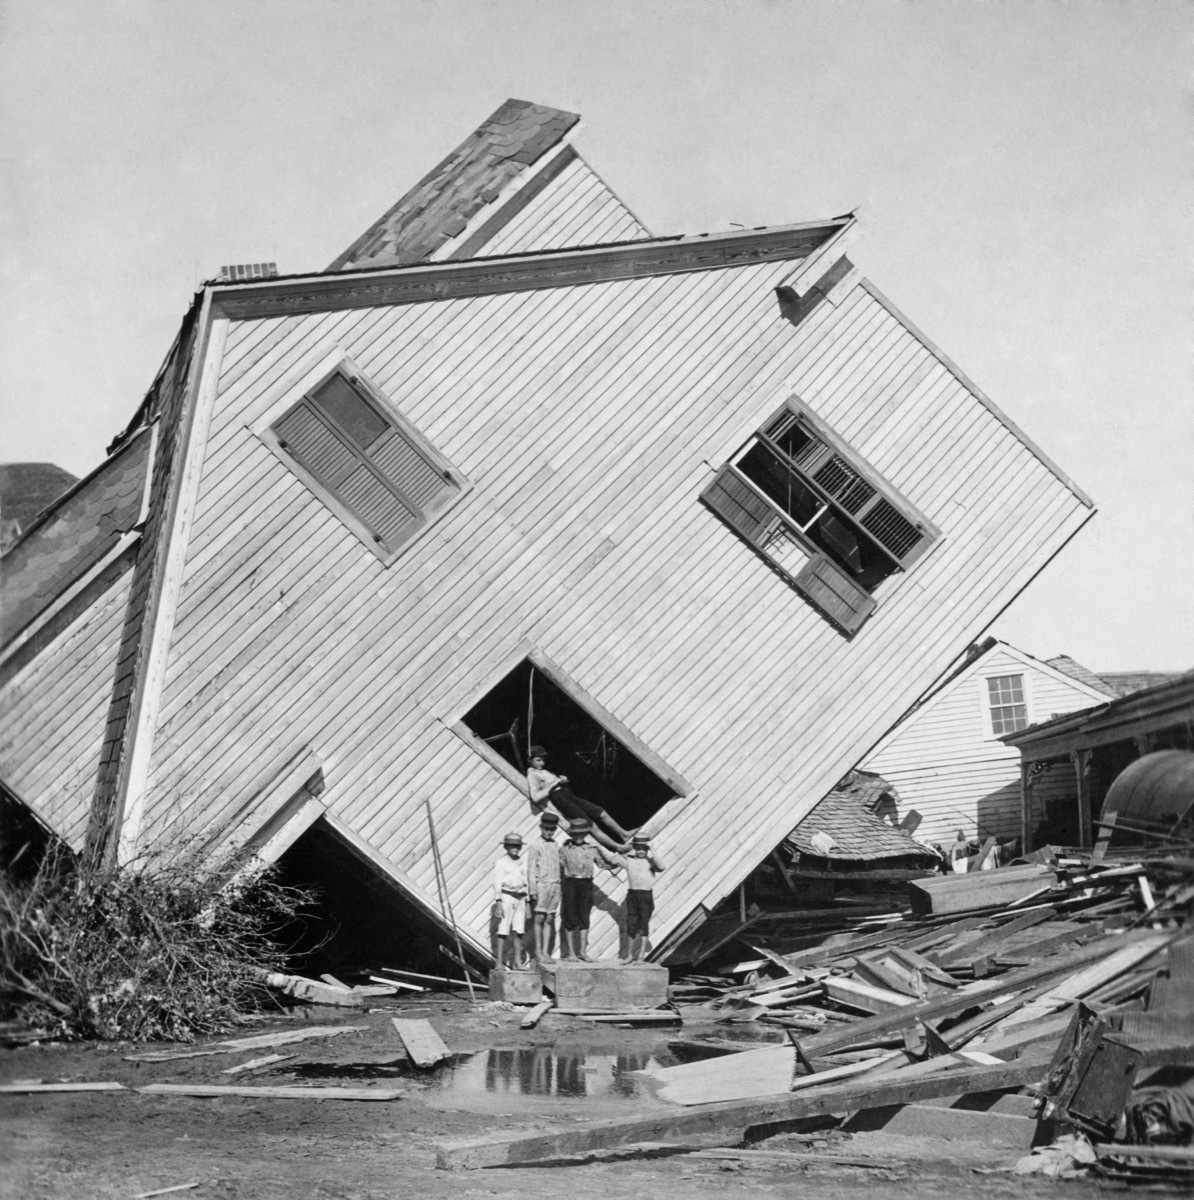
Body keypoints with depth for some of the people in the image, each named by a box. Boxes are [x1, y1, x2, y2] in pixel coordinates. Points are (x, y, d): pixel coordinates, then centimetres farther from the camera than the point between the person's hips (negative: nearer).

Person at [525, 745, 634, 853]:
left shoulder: (545, 772, 22)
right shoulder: (532, 775, -5)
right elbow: (535, 797, -20)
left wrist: (563, 780, 3)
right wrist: (555, 783, -16)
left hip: (569, 795, 9)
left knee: (601, 813, 6)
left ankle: (624, 834, 14)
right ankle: (617, 847, -17)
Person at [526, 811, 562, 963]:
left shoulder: (556, 844, 13)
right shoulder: (535, 846, -4)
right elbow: (531, 869, -6)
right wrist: (532, 890, -11)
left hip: (555, 886, 5)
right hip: (541, 885, -5)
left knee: (550, 919, 4)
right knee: (538, 918, -3)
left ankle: (546, 951, 7)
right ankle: (537, 952, 3)